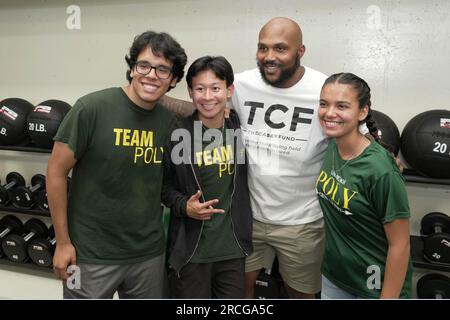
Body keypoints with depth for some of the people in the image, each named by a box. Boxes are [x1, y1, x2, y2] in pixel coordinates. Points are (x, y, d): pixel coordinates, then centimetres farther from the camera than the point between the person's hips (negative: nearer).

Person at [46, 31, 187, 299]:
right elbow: (56, 172, -8)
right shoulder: (92, 108, -14)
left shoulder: (170, 121, -1)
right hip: (91, 255, -4)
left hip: (149, 254, 4)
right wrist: (63, 242, -6)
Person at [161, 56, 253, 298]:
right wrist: (184, 206, -17)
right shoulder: (178, 134, -11)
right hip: (190, 249, -3)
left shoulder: (239, 128, -1)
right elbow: (164, 184, -1)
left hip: (233, 247, 3)